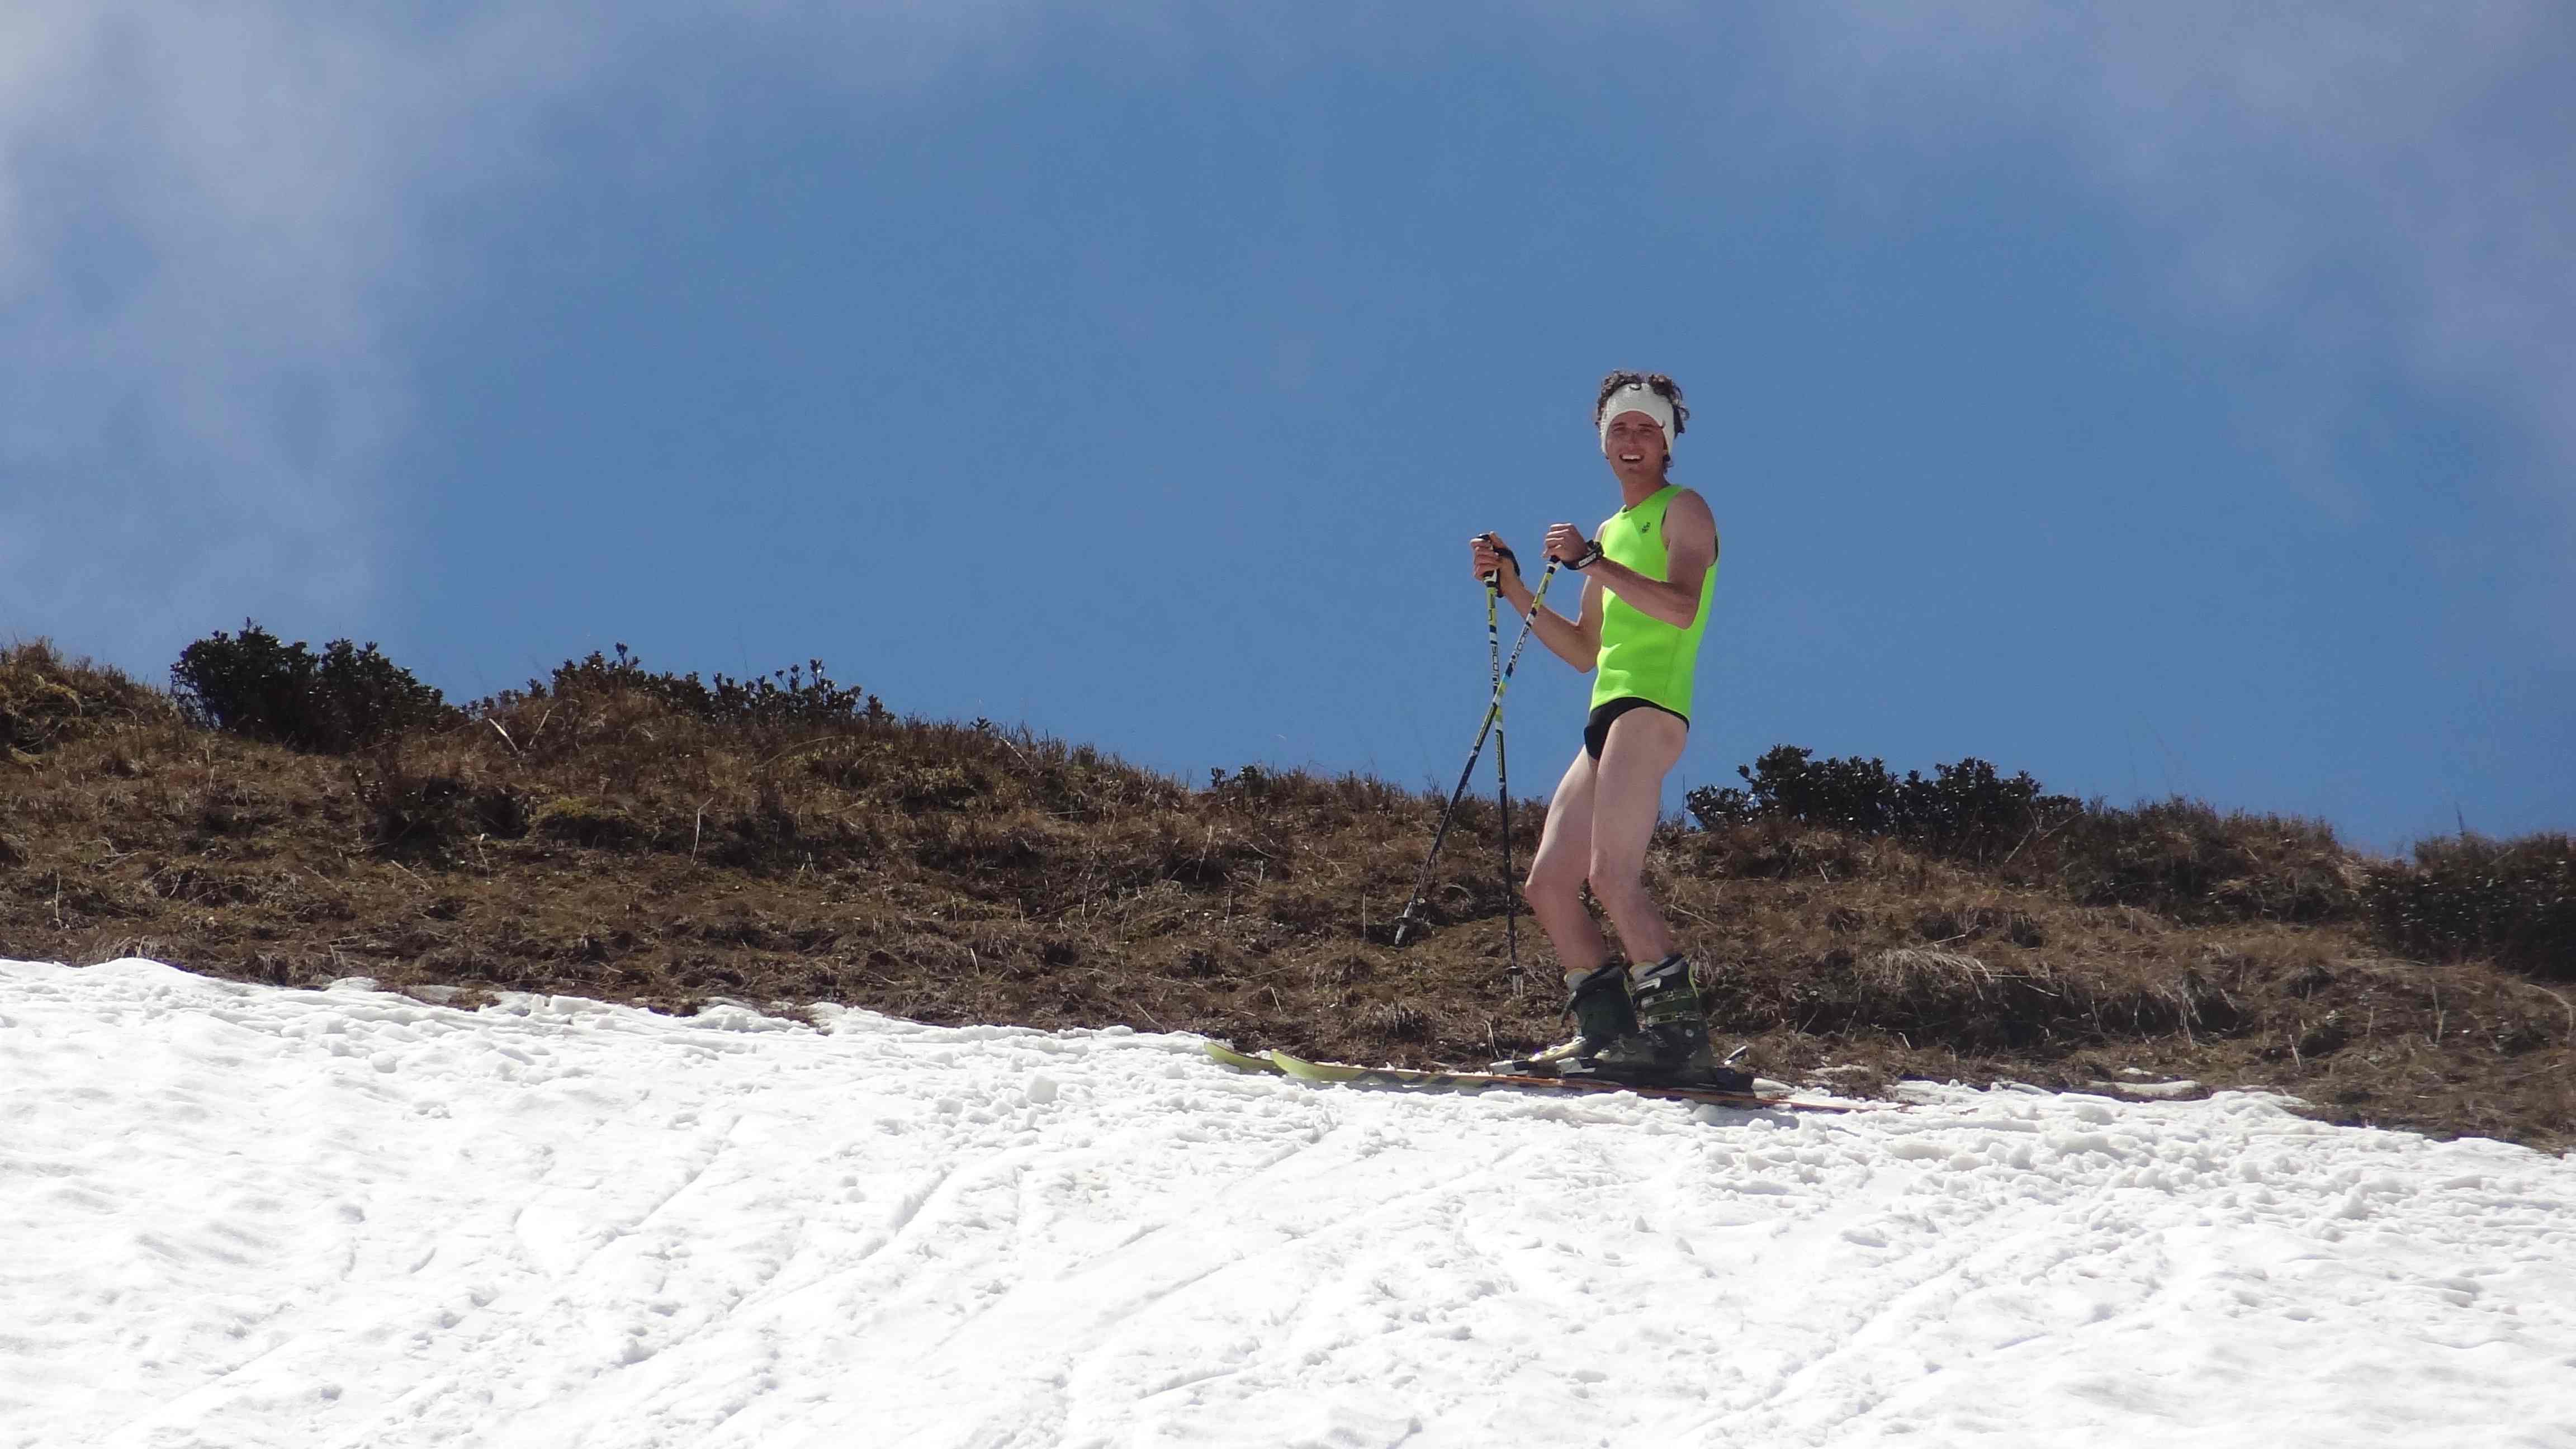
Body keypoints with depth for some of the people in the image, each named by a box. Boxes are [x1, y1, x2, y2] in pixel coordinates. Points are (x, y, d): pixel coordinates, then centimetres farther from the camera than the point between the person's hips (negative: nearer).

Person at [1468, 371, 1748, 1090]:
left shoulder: (1683, 510, 3)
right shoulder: (1612, 532, 27)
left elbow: (1680, 607, -16)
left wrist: (1589, 562, -17)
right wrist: (1511, 585, 20)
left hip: (1651, 706, -9)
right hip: (1607, 715, 9)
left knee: (1612, 876, -22)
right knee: (1549, 886, 3)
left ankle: (1679, 1035, -24)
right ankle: (1611, 1031, 3)